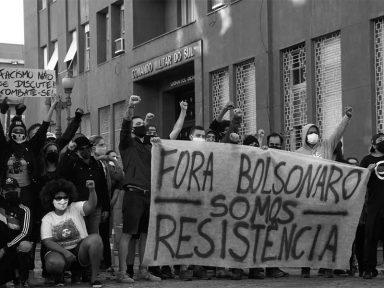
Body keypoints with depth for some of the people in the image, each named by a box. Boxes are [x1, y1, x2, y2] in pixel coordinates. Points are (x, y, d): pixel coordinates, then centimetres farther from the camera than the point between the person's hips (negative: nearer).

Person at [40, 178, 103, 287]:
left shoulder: (75, 208, 0)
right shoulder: (47, 219, 2)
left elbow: (91, 205, -21)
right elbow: (47, 242, -9)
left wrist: (92, 190, -43)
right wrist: (65, 252, -26)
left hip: (80, 251, 1)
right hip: (59, 252, -1)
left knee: (95, 238, -29)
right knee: (53, 263, -37)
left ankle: (94, 277, -18)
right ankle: (59, 276, 5)